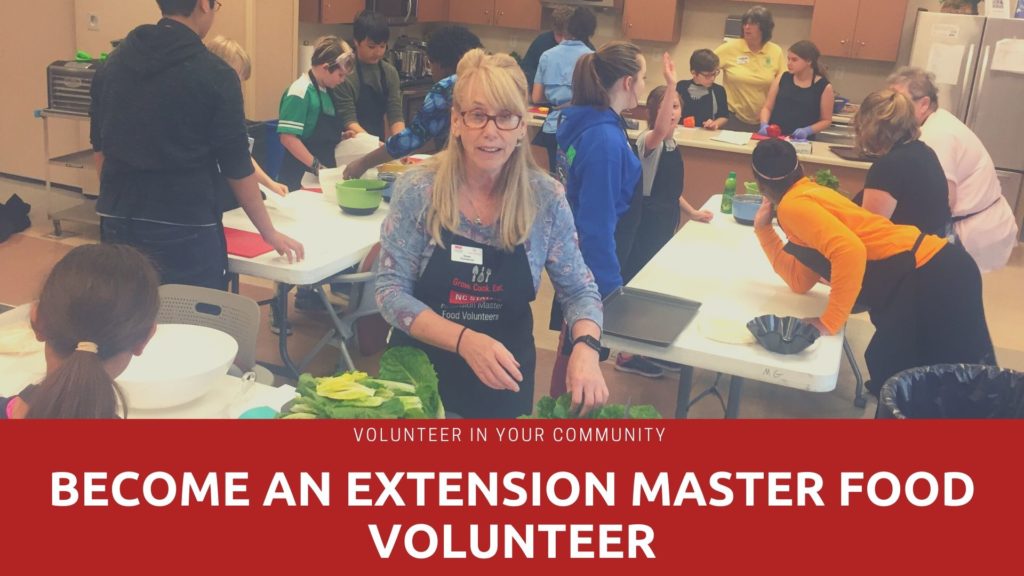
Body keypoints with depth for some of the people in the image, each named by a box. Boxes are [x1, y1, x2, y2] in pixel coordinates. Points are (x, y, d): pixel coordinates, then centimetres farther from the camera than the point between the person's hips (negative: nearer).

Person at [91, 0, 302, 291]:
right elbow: (237, 167, -6)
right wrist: (270, 232, 6)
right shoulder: (215, 75, -10)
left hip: (119, 223, 6)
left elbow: (99, 146, 16)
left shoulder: (113, 62, 7)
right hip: (185, 230, -6)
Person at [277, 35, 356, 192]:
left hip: (322, 177, 8)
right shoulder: (300, 92, -14)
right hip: (300, 179, -8)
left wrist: (342, 137, 5)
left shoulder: (325, 91, 10)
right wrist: (316, 166, -20)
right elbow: (288, 138, -20)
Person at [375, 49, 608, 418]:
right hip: (420, 369, -1)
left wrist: (585, 347, -24)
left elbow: (579, 290, -3)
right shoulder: (417, 190, -15)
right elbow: (391, 291, -15)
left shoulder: (546, 198, -11)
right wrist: (465, 341, -29)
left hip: (504, 380, 1)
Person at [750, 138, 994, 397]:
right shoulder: (810, 195, 18)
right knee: (886, 375, 19)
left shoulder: (793, 204, -11)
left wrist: (830, 321, -20)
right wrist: (764, 229, 17)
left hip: (931, 277, -10)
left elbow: (850, 252, -28)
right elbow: (800, 281, 19)